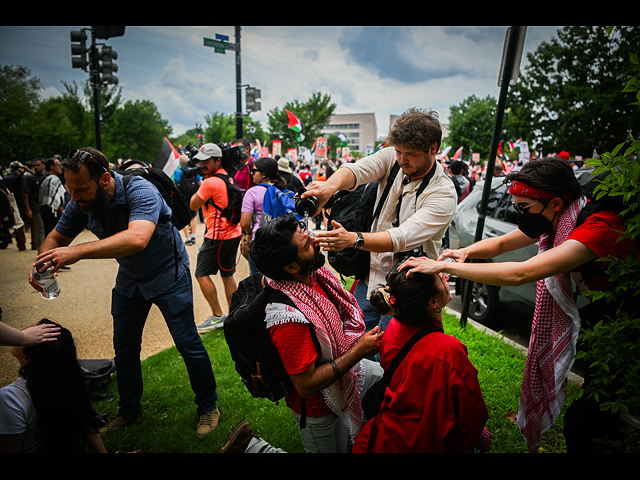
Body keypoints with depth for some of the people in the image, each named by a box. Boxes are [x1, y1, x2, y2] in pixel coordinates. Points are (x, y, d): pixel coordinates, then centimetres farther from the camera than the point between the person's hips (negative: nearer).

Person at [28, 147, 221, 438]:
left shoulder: (140, 191, -32)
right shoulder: (81, 204, -11)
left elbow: (137, 238, -48)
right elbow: (56, 238, 1)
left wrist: (78, 252, -52)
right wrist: (42, 263, -20)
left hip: (168, 274, -6)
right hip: (129, 279, 7)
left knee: (187, 343, -3)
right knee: (124, 348, 13)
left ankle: (208, 407, 19)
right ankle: (128, 412, 36)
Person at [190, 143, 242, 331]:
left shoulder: (210, 182, -17)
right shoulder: (227, 177, 11)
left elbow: (193, 205, -4)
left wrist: (201, 184, 6)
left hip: (218, 236, -9)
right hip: (234, 233, 9)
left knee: (202, 274, 1)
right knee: (227, 275, 15)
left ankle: (218, 316, 4)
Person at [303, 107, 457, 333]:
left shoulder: (444, 194, -20)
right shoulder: (391, 158, -6)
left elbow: (403, 238, -31)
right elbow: (357, 170, -23)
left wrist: (353, 239, -45)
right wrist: (331, 184, -46)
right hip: (370, 278, 5)